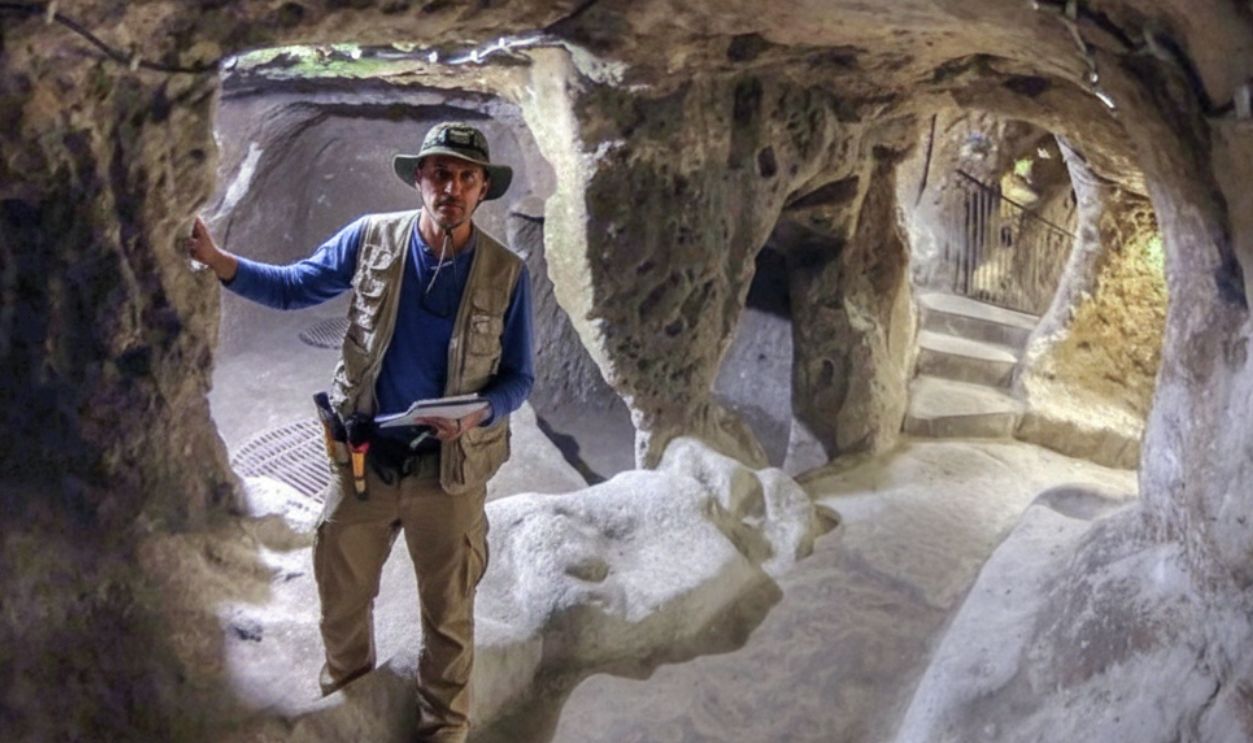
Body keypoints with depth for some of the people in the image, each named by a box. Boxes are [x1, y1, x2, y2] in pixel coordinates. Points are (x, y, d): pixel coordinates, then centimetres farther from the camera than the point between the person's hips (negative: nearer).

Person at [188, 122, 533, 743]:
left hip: (449, 470, -2)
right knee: (341, 592, 20)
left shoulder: (505, 273, -9)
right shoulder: (371, 238, -6)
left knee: (447, 612, 13)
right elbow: (292, 287, 4)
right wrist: (216, 260, -10)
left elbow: (517, 376, -3)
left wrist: (479, 414, -23)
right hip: (363, 459, 2)